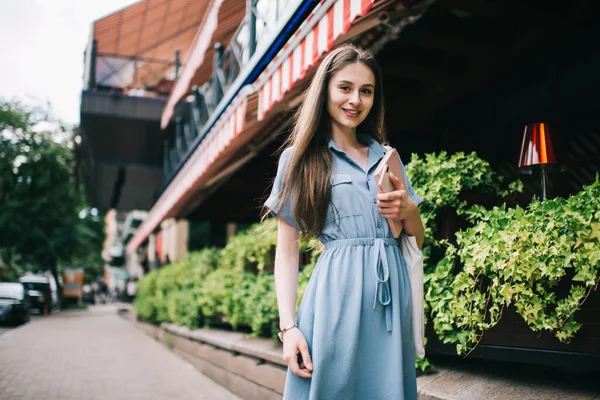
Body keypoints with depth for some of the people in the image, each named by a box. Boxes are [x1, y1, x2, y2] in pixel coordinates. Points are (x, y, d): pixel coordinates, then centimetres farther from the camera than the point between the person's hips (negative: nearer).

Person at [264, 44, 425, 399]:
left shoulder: (386, 156, 15)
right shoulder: (300, 158, 3)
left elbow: (418, 238, 18)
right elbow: (287, 250, 0)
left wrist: (408, 211, -4)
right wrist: (288, 326, -10)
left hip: (393, 293, 4)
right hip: (338, 294, -4)